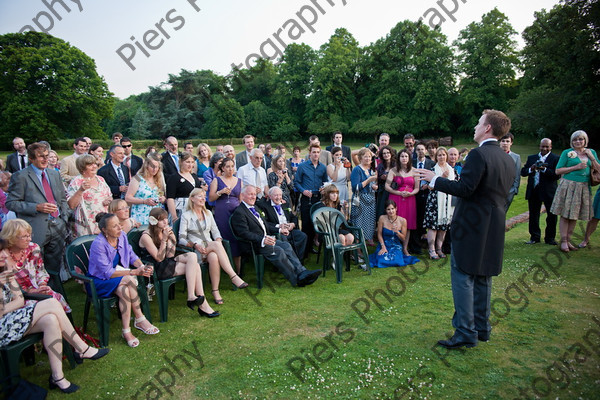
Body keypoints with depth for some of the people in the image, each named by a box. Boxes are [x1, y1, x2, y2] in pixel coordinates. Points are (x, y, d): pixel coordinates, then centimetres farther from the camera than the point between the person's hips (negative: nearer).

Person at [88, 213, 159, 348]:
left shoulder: (122, 236, -5)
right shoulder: (98, 244, -23)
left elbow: (131, 255, 2)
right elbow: (108, 273, -24)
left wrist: (142, 266, -20)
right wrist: (134, 272, -28)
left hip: (119, 274, 5)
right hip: (99, 281, -5)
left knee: (124, 289, -30)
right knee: (129, 280, -32)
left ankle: (127, 331, -23)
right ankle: (140, 319, -21)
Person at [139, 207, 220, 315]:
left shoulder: (166, 232, 12)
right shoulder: (146, 236, -9)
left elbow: (170, 256, 4)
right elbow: (159, 258, -13)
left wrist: (171, 239, -8)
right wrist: (164, 239, -18)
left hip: (168, 265, 7)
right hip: (158, 270, -7)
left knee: (195, 265, -22)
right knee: (192, 256, -23)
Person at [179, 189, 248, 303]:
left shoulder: (208, 213, 18)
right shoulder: (186, 215, 3)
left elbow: (215, 231, 16)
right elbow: (181, 239, -2)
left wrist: (218, 241, -7)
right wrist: (195, 245, -20)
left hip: (211, 248, 4)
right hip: (195, 250, -4)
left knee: (214, 257, -35)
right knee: (216, 244, -35)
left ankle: (215, 291, -32)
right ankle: (234, 277, -40)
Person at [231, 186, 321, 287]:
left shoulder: (254, 208, 22)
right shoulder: (239, 212, -8)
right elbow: (244, 234, -18)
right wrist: (262, 240, -30)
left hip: (265, 239, 9)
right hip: (254, 245, -8)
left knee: (285, 245, -14)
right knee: (278, 251, -26)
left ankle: (301, 272, -22)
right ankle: (296, 279, -23)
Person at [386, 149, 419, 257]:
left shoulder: (414, 171, 8)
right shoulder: (393, 170, 3)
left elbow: (417, 188, 8)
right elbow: (387, 187, -3)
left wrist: (410, 193, -12)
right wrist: (400, 193, -13)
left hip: (410, 199, 2)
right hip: (396, 199, -2)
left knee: (408, 225, 2)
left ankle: (405, 248, 11)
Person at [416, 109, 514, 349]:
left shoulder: (479, 154, -16)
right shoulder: (508, 160, 11)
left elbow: (464, 188, -22)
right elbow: (505, 193, 17)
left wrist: (435, 180, -11)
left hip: (471, 225, -8)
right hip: (494, 227, 9)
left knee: (462, 276, -2)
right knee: (482, 277, 17)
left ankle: (466, 332, 2)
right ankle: (482, 328, 27)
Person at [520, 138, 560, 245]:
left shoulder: (555, 158, -1)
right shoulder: (531, 158, 11)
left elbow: (557, 175, -12)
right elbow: (522, 172, 5)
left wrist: (544, 169, -23)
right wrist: (531, 169, -14)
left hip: (549, 191, -3)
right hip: (533, 191, 3)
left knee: (551, 216, 4)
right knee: (533, 215, 9)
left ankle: (550, 238, 18)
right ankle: (534, 237, 20)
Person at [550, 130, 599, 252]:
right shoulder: (567, 152, 1)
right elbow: (558, 171, -3)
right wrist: (576, 167, -11)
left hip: (584, 187, 4)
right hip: (568, 186, -4)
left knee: (574, 215, 7)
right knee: (565, 215, -3)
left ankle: (568, 240, 15)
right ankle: (563, 241, 3)